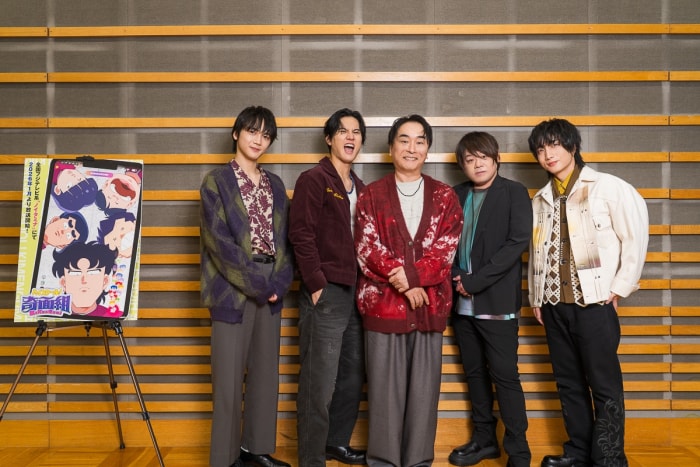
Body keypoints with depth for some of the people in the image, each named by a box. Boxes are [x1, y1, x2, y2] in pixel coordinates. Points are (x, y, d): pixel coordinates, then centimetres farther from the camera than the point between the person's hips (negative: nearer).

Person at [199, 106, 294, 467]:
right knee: (230, 374, -2)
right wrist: (256, 283, -14)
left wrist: (280, 281, -6)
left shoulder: (275, 184, 13)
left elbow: (285, 238, 10)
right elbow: (219, 241, -11)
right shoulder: (216, 181, -2)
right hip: (234, 288, -5)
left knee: (266, 371, 10)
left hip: (271, 287, 5)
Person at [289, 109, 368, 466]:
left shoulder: (360, 188, 16)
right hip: (325, 293, -7)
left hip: (355, 292, 8)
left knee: (353, 376, 15)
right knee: (320, 383, -2)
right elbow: (301, 235, -14)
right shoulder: (313, 179, -6)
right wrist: (317, 283, -16)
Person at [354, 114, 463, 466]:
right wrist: (402, 284, -14)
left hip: (430, 303, 1)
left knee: (424, 387, 7)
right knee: (385, 387, 4)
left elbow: (446, 248, -2)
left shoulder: (444, 196, 8)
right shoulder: (371, 195, 5)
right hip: (383, 301, -1)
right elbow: (367, 248, -4)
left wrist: (412, 275, -16)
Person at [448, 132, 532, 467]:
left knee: (504, 376, -3)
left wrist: (474, 281, -15)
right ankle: (484, 439, 26)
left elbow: (518, 242, -13)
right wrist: (456, 278, -7)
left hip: (497, 301, -5)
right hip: (462, 301, 5)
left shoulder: (514, 193, -3)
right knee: (475, 372, 13)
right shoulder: (456, 195, 11)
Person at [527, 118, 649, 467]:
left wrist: (618, 289, -8)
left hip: (594, 301, -6)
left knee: (604, 386, 0)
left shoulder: (608, 187, -4)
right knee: (569, 383, 13)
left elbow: (636, 237, -6)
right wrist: (535, 298, 12)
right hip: (554, 304, 6)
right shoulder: (541, 199, 13)